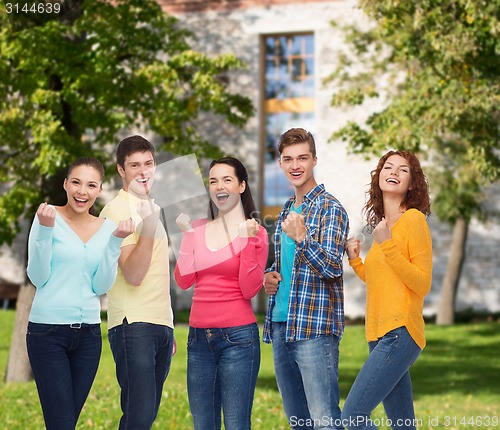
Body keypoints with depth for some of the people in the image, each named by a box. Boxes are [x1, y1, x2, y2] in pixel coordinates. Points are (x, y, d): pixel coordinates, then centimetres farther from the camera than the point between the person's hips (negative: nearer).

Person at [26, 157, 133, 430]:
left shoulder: (106, 228, 8)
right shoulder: (48, 217, -4)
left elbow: (101, 286, 2)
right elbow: (38, 278, -9)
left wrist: (115, 241, -6)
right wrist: (45, 230, -18)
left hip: (88, 332, 4)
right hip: (48, 331, -4)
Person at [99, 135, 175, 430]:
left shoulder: (152, 209, 19)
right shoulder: (117, 210, -8)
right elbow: (133, 274, -18)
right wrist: (149, 226, -28)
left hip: (161, 326, 8)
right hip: (134, 326, -8)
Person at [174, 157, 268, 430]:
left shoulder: (254, 232, -1)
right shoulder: (198, 229, 11)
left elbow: (249, 290, -9)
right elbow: (184, 280, 2)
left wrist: (247, 241, -15)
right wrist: (187, 233, 0)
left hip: (238, 337, -5)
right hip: (199, 336, 5)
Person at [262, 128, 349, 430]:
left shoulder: (330, 209, -7)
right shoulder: (287, 210, 18)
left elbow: (333, 267, -17)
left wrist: (302, 236, -32)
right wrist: (270, 276, 7)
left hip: (315, 328, -8)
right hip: (281, 326, 8)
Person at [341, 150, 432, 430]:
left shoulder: (413, 219, -6)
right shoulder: (383, 225, 18)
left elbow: (422, 285, -11)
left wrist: (387, 245, -16)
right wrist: (355, 260, 12)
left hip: (400, 333, -8)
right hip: (380, 335, 8)